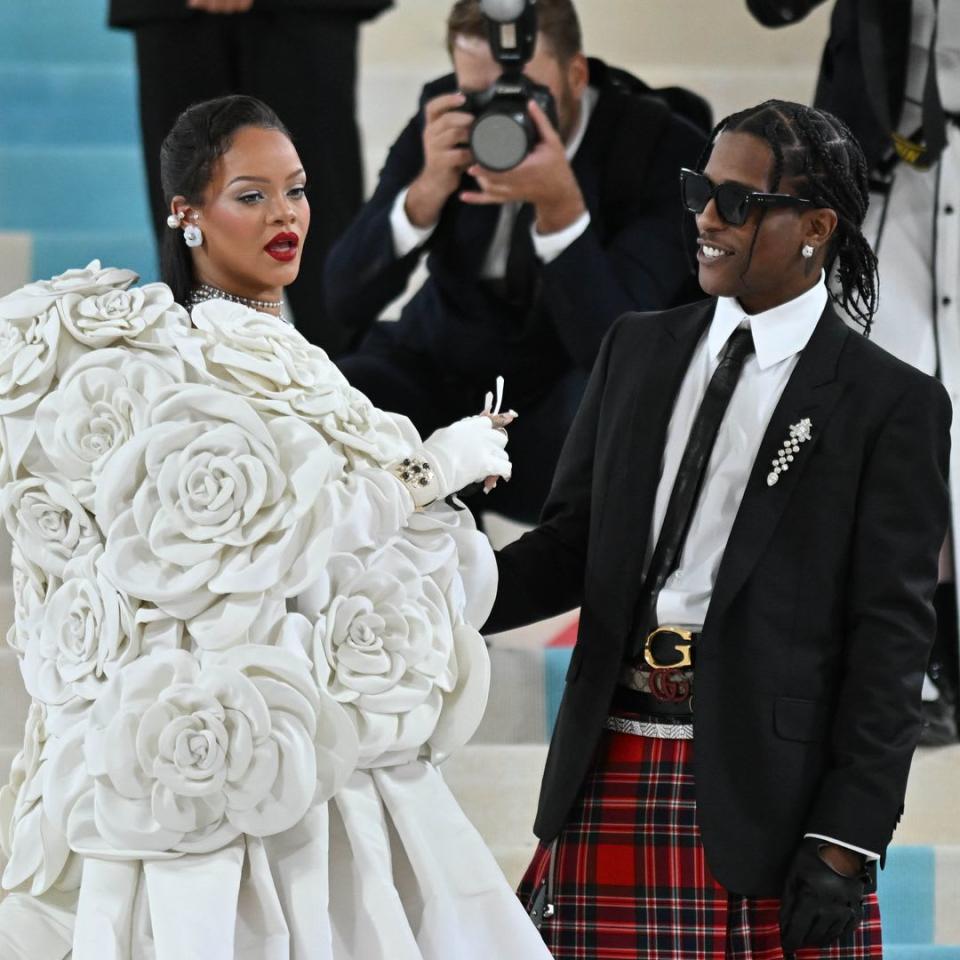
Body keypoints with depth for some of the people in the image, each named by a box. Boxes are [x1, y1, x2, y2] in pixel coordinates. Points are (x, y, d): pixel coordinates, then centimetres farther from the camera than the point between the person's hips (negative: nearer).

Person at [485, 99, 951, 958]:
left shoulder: (892, 404, -1)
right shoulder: (636, 351, 15)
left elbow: (891, 632, -4)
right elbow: (573, 545, 13)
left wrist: (847, 839, -10)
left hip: (763, 789, -4)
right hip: (613, 776, 4)